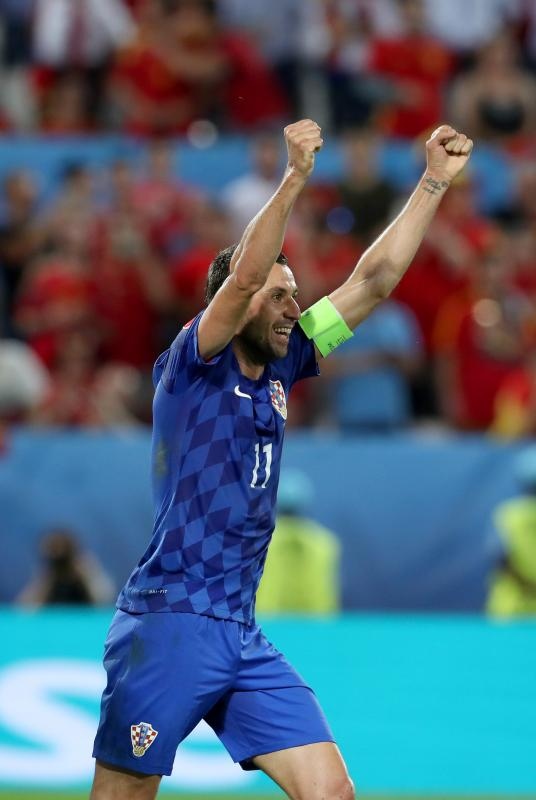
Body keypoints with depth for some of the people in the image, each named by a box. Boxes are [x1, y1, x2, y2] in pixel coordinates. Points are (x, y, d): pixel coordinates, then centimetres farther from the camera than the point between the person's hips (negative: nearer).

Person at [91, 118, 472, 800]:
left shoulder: (279, 368, 13)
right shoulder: (191, 367, -3)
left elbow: (373, 281, 13)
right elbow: (242, 277, -21)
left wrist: (435, 180, 11)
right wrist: (295, 178, -28)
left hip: (242, 638, 7)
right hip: (169, 623, -7)